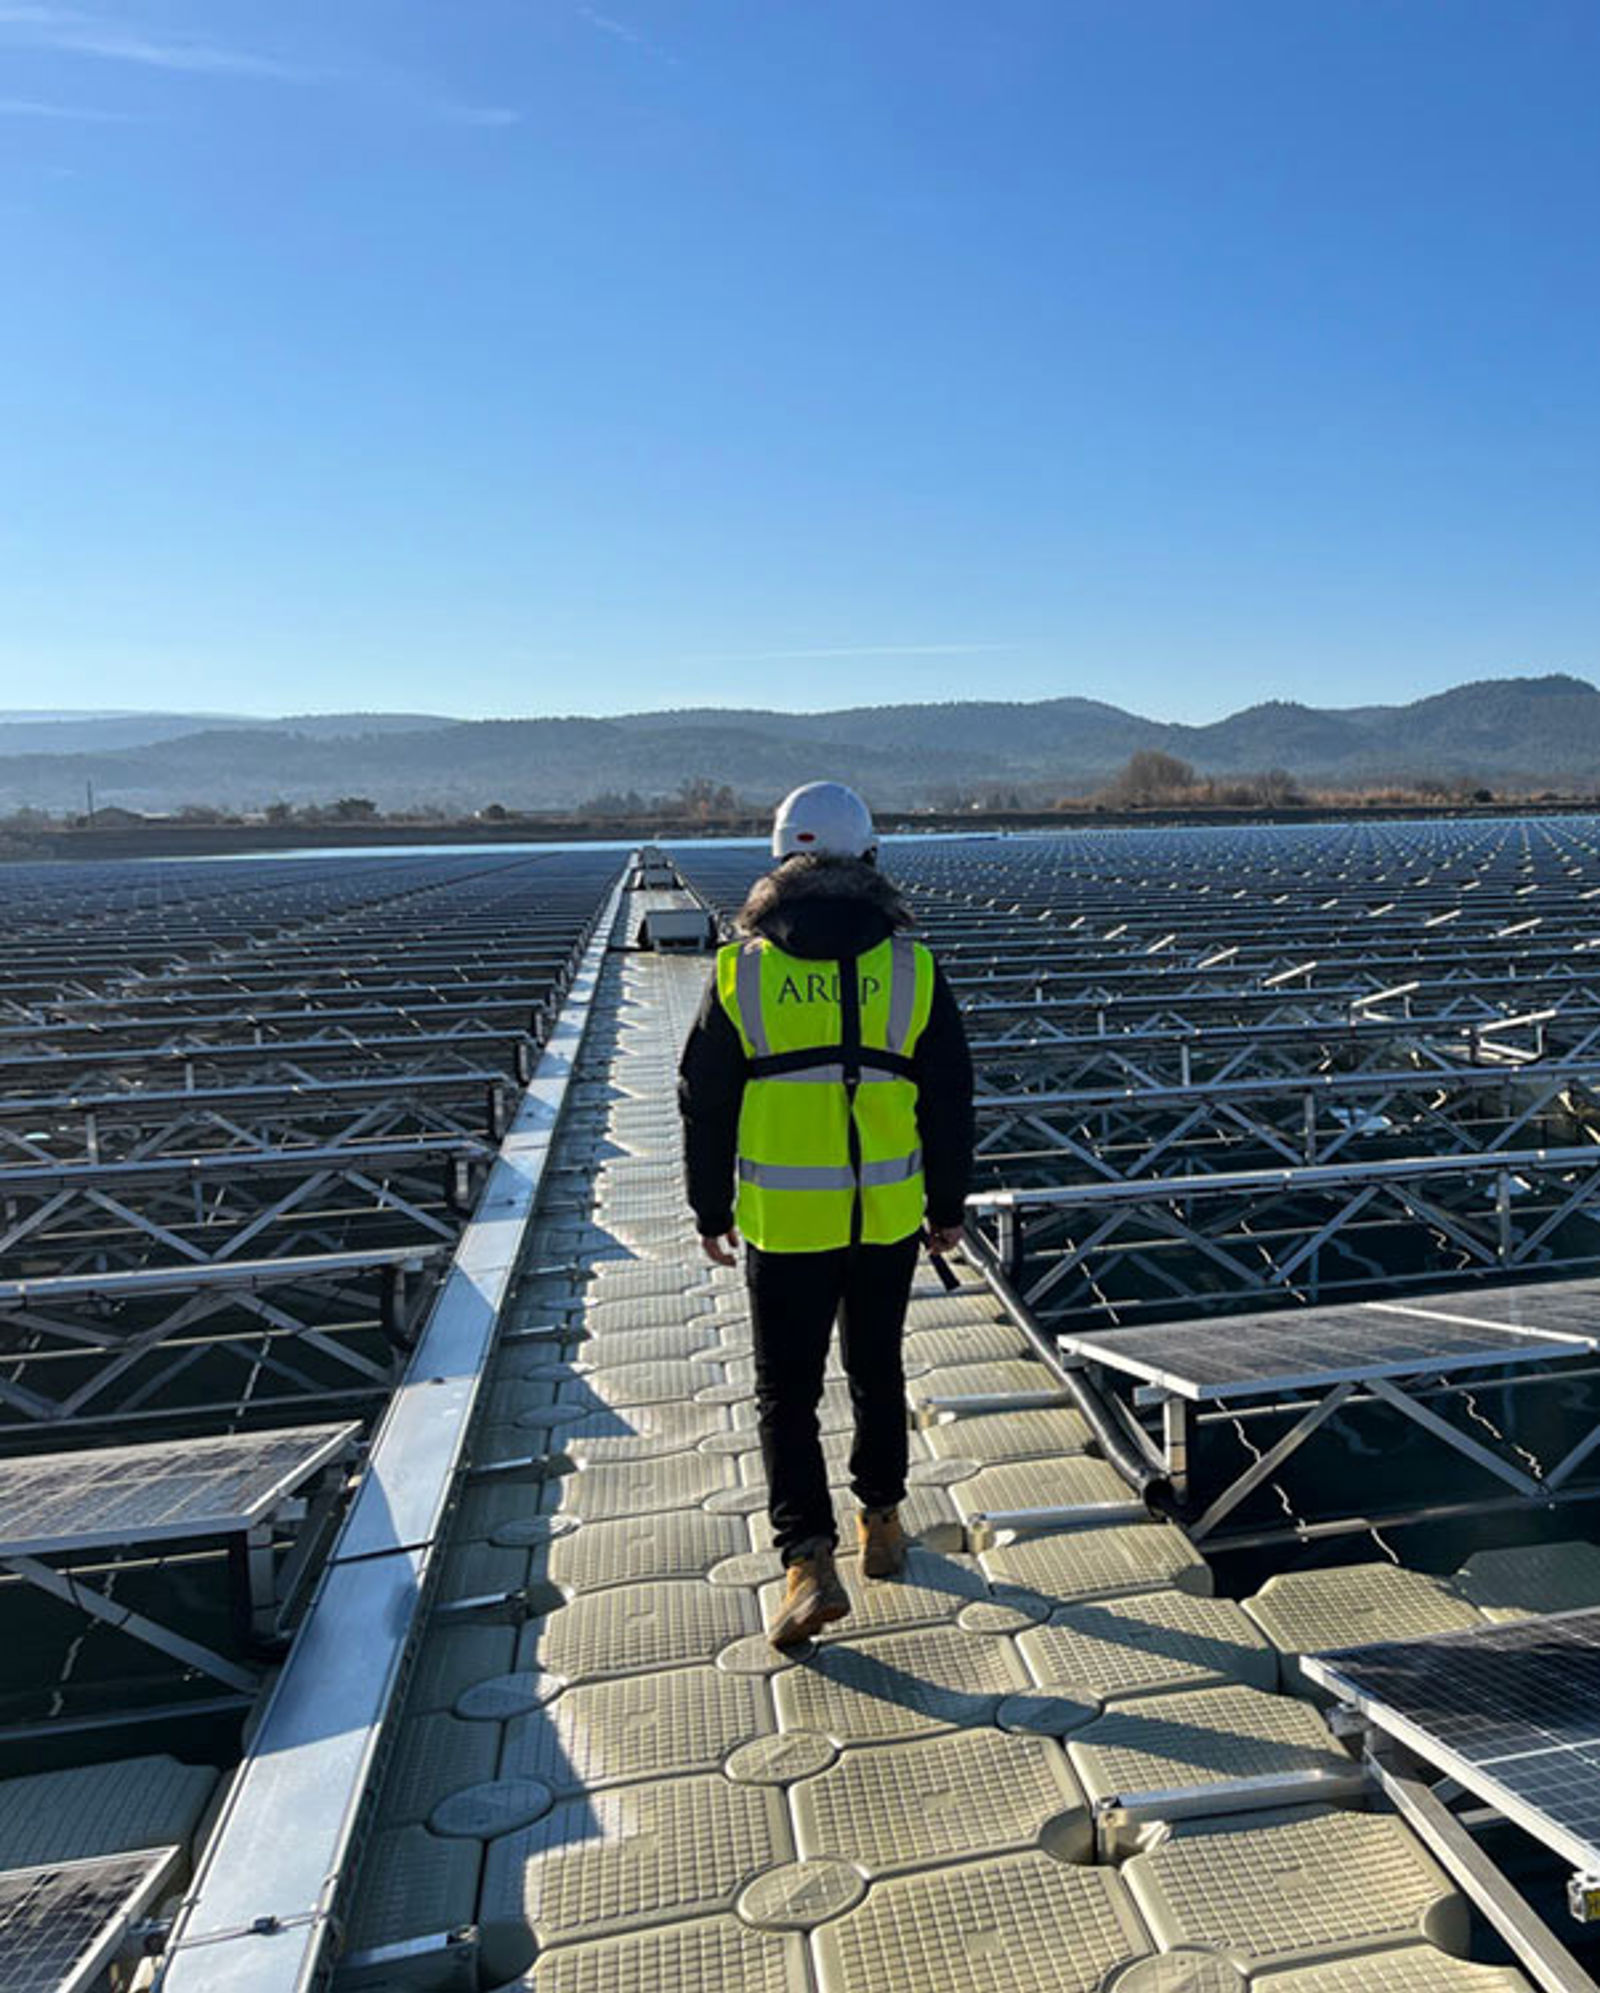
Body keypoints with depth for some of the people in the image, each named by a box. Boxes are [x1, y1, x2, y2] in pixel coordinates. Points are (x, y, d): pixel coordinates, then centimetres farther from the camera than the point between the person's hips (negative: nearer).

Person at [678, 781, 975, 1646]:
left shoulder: (740, 971, -6)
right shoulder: (913, 968, -3)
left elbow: (705, 1104, -1)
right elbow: (949, 1101, 2)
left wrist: (711, 1210, 11)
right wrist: (948, 1205, 14)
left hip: (782, 1224, -2)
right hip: (888, 1217, 2)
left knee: (787, 1391, 9)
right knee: (877, 1372, 20)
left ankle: (810, 1559, 1)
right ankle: (881, 1522, 36)